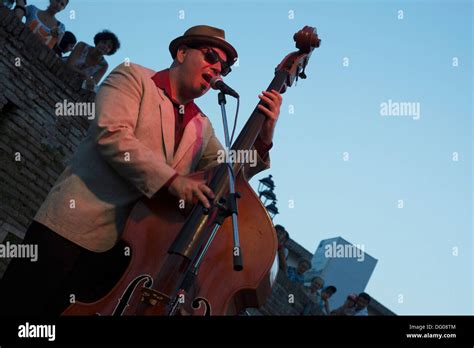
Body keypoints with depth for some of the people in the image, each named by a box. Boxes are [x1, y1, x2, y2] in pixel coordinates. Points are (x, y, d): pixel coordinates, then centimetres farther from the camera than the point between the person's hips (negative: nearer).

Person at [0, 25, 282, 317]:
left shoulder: (202, 128, 20)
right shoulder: (132, 77, 3)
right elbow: (111, 134, -13)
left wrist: (263, 137, 3)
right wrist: (170, 179, -21)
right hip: (75, 226, -5)